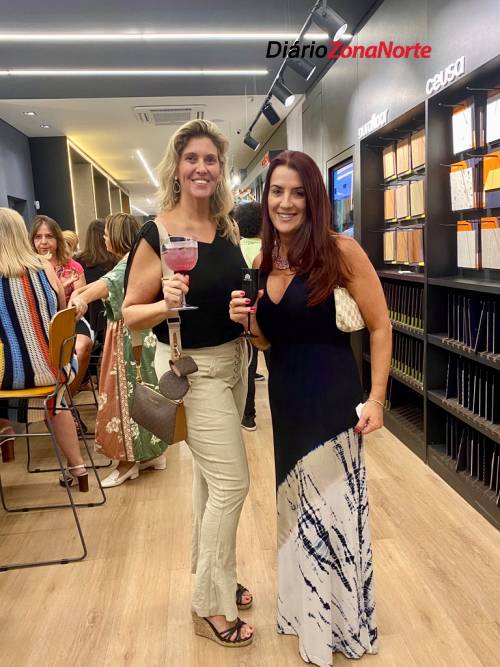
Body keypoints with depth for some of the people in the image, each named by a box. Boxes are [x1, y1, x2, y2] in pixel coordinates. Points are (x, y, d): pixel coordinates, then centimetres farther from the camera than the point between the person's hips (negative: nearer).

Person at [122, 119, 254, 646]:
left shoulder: (228, 227, 2)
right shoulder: (157, 234, -16)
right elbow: (130, 313, -12)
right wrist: (167, 304, -31)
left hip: (232, 360, 7)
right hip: (190, 367, -6)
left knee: (209, 477, 20)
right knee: (231, 483, -4)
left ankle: (212, 577, 40)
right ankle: (210, 607, 18)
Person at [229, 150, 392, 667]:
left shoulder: (340, 251, -13)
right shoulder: (263, 262, 4)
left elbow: (380, 326, -10)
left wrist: (376, 399, -14)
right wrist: (246, 322, -7)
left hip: (331, 399, -6)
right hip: (284, 399, 6)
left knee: (332, 509, 8)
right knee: (298, 508, 20)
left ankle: (342, 625, 34)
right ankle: (306, 611, 44)